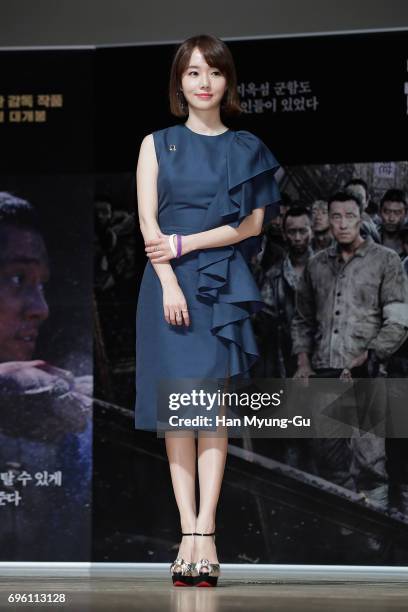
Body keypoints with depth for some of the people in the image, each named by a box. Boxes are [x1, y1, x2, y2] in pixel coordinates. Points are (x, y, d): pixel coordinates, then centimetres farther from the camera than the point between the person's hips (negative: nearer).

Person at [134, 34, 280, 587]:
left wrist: (183, 243, -9)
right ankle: (190, 533, -6)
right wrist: (169, 284, -12)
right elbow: (148, 220, 1)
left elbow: (253, 223, 1)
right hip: (168, 282, 0)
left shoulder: (246, 149, 11)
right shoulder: (158, 144, 11)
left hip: (224, 285, 0)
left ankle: (204, 532, -12)